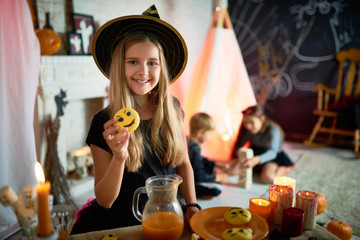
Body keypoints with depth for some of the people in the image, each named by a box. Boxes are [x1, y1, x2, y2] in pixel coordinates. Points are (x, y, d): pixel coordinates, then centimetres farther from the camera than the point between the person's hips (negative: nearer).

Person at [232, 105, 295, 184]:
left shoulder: (273, 130, -29)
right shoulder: (248, 130, -14)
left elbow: (273, 152, -43)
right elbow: (239, 146, -9)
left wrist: (257, 160, -61)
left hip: (272, 155, -4)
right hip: (255, 153, 4)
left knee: (268, 178, -35)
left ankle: (284, 169, -1)